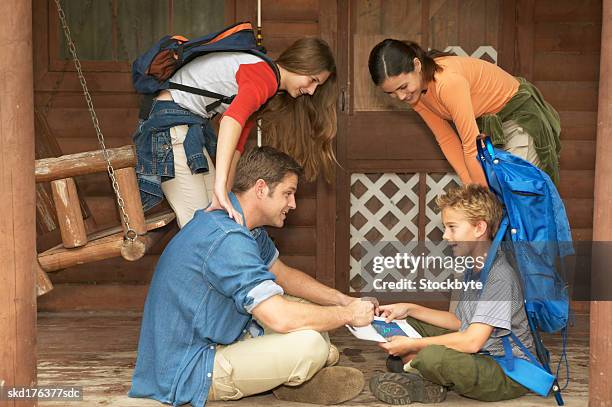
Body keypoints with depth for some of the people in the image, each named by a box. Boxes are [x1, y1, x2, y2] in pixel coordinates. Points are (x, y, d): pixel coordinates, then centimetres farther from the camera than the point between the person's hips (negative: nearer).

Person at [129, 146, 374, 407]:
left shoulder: (244, 227, 6)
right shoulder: (227, 239, -28)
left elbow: (284, 275, 19)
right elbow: (280, 318, -31)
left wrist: (343, 300, 5)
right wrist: (348, 315, -16)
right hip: (188, 371, -11)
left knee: (309, 309, 15)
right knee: (310, 343, -24)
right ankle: (294, 384, 6)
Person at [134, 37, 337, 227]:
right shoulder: (265, 76, -20)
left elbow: (236, 144, 6)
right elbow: (233, 118, -39)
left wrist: (225, 195, -5)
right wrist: (221, 187, -48)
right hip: (173, 122, -10)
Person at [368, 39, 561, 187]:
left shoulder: (448, 82, -36)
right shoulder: (414, 92, -11)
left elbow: (472, 146, -32)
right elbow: (446, 139, -5)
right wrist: (472, 188, -12)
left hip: (521, 114, -7)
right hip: (487, 123, 7)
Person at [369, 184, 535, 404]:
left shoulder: (500, 276, -22)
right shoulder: (475, 268, 11)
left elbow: (472, 341, -27)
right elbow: (460, 321, 18)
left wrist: (412, 345, -20)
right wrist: (410, 309, 10)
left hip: (509, 375, -10)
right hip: (477, 360, 10)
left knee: (432, 355, -37)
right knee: (406, 324, 12)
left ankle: (412, 365, -4)